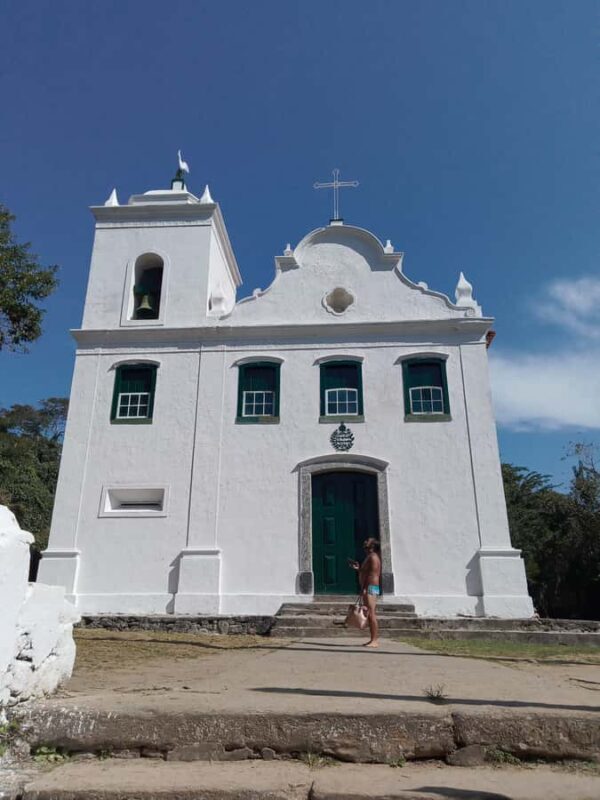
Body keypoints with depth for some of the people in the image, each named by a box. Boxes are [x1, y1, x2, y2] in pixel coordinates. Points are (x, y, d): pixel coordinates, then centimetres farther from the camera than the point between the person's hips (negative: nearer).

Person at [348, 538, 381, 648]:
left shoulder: (373, 557, -10)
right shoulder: (370, 557, 21)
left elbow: (373, 574, -19)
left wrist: (365, 588, -21)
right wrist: (358, 568, 21)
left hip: (371, 588, -11)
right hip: (368, 589, 11)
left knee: (371, 615, -11)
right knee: (370, 615, 12)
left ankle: (375, 641, -10)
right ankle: (373, 639, 16)